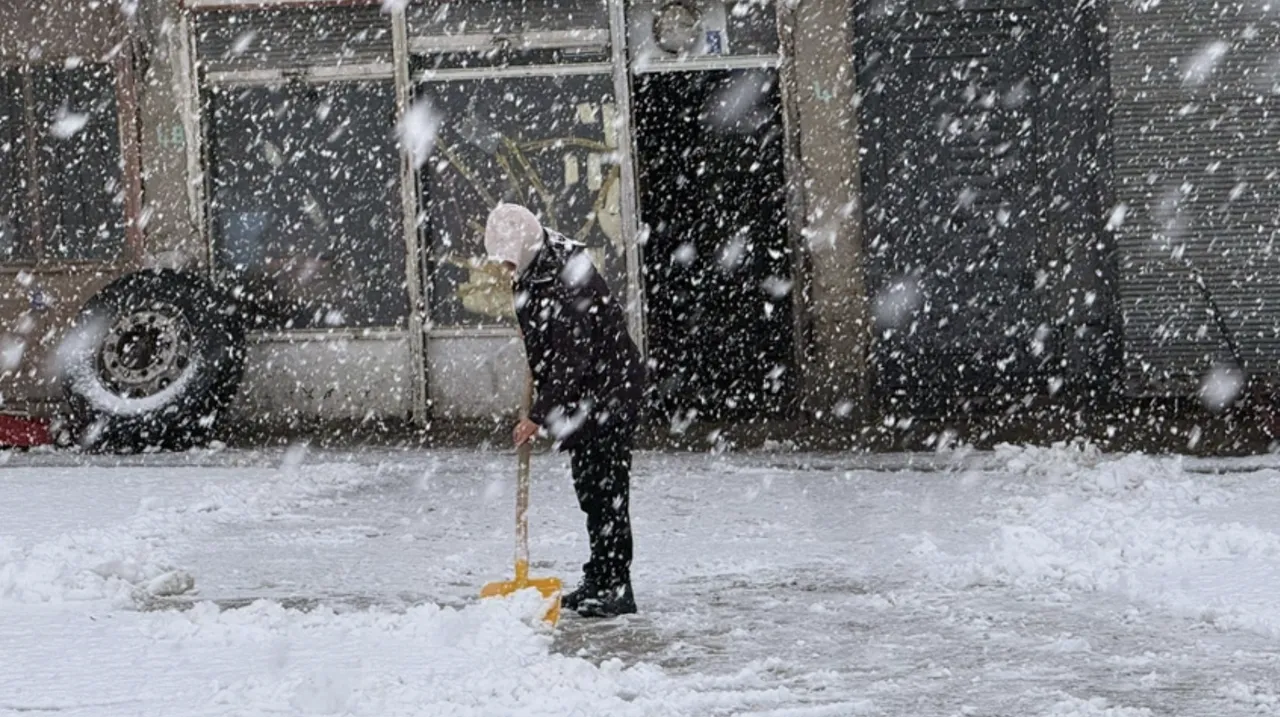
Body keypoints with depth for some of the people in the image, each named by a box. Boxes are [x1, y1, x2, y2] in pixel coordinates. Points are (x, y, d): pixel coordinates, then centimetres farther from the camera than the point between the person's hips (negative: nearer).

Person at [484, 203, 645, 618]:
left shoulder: (567, 279, -26)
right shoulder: (528, 272, 3)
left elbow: (573, 361, -28)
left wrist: (539, 415, -27)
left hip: (610, 385, -10)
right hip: (577, 390, 10)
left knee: (604, 485, -10)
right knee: (588, 485, 13)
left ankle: (614, 588, -8)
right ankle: (598, 583, 20)